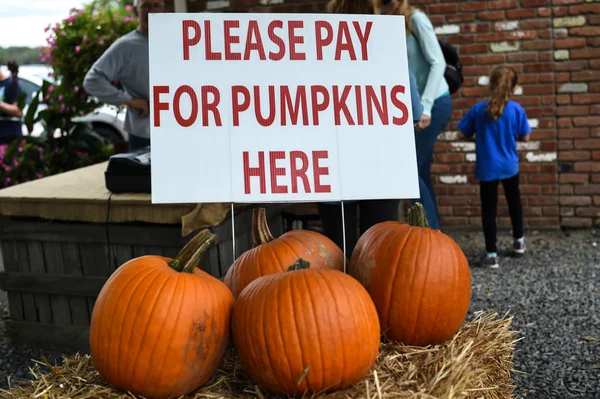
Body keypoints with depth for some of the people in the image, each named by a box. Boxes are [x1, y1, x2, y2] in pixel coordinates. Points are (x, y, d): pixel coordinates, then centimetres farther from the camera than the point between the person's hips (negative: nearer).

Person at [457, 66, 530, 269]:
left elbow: (462, 134, -5)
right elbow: (525, 137, -2)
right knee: (514, 201, 24)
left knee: (488, 209, 5)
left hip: (487, 168, -1)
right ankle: (519, 241, 38)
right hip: (509, 166, 1)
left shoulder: (478, 109, -10)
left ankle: (491, 254, 4)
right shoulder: (516, 109, -10)